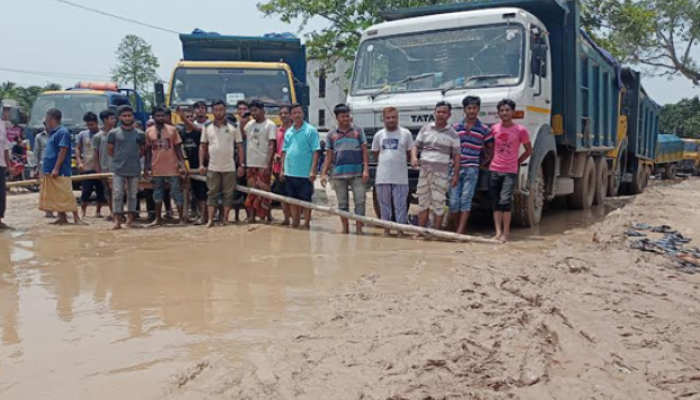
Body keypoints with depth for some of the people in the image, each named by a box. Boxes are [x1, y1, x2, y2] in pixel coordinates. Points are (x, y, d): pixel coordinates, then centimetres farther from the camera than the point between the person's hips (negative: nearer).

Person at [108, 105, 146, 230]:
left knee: (132, 194, 8)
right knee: (117, 194, -6)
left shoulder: (140, 134, 5)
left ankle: (130, 219, 17)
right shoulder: (114, 133, 2)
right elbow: (110, 150, 9)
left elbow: (143, 150, 14)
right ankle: (117, 220, -5)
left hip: (135, 169, 2)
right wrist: (120, 159, 7)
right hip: (119, 169, -2)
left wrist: (133, 158, 7)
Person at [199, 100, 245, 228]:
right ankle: (210, 219, 4)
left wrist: (242, 165, -5)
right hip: (212, 168, 1)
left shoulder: (233, 127, 1)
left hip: (229, 168, -1)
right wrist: (201, 164, -2)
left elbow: (240, 147, 2)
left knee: (228, 194, 4)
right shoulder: (207, 127, 5)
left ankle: (225, 218, 12)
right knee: (212, 194, 3)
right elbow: (203, 147, 7)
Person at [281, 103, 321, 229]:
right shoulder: (288, 132, 12)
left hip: (305, 173, -6)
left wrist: (313, 170, -16)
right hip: (290, 173, 6)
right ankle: (294, 224, 25)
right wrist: (282, 169, 10)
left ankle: (306, 225, 12)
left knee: (306, 200, 3)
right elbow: (284, 152, 16)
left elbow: (315, 152, -10)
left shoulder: (311, 130, -5)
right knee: (293, 200, 14)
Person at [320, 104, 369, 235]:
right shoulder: (332, 134, 10)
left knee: (360, 201, -5)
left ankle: (359, 230, 0)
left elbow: (365, 151, 3)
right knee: (342, 204, 7)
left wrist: (366, 169, -7)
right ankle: (345, 230, 17)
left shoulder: (358, 130, 6)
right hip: (338, 174, 2)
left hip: (357, 173, -2)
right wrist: (324, 173, 3)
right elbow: (329, 155, 12)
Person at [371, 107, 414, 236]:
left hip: (400, 178, -3)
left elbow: (410, 154, 6)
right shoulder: (379, 135, 6)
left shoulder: (406, 133, -1)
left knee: (400, 206, 1)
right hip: (382, 177, 3)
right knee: (384, 206, 10)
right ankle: (386, 229, 21)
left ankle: (401, 230, 9)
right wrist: (386, 164, 10)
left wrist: (399, 163, 5)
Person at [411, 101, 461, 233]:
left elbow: (456, 155, 3)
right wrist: (414, 157, -10)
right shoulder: (425, 129, 9)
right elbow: (416, 146, 12)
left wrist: (456, 174, -4)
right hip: (424, 170, 3)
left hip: (441, 172, -3)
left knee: (438, 203, -2)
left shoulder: (452, 133, 3)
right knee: (423, 202, 8)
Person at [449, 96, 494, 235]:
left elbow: (490, 149, 14)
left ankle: (460, 232, -11)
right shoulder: (456, 127, 7)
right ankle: (457, 230, 11)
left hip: (471, 169, -2)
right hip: (455, 168, 2)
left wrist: (483, 163, 8)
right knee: (454, 201, 0)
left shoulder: (484, 130, 3)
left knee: (466, 200, -8)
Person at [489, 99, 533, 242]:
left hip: (510, 172, -3)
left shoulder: (521, 130, -4)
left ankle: (506, 233, -8)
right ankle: (498, 232, 4)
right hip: (494, 170, 4)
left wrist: (517, 162, 5)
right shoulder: (494, 128, 4)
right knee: (496, 202, 3)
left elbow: (529, 150, 7)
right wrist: (488, 161, 9)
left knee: (505, 200, -14)